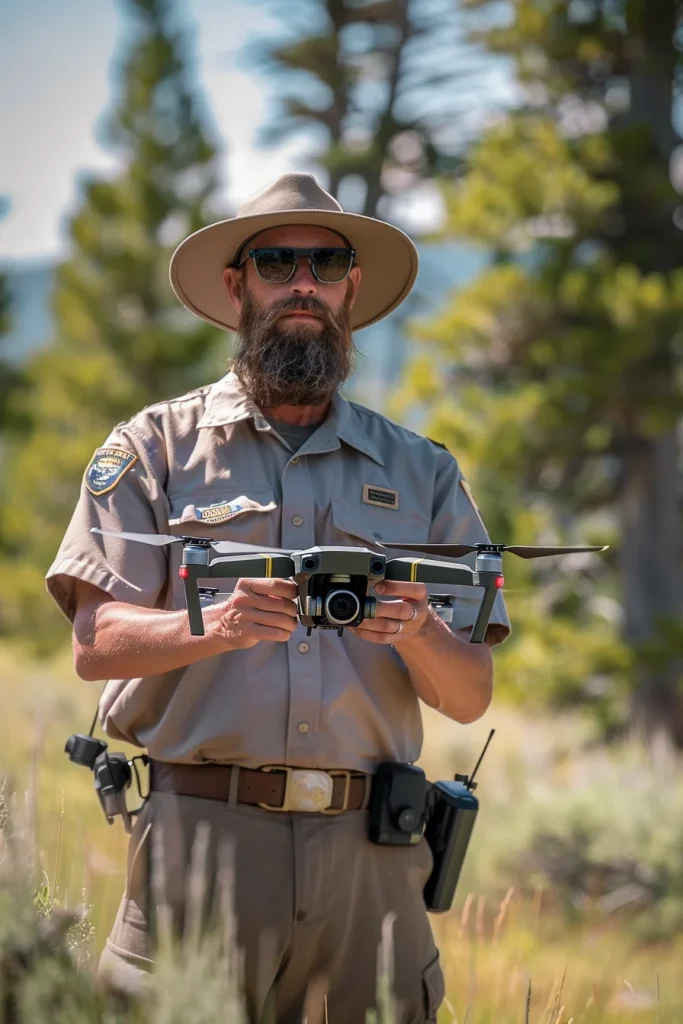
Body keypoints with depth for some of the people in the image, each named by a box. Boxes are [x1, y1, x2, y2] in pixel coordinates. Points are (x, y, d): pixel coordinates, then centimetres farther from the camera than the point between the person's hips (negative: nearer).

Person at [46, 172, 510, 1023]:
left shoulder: (420, 472, 15)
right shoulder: (155, 448, 9)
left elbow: (469, 697, 10)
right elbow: (96, 643, -1)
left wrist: (416, 634, -12)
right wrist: (217, 625, -20)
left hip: (369, 851, 2)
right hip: (201, 828, -2)